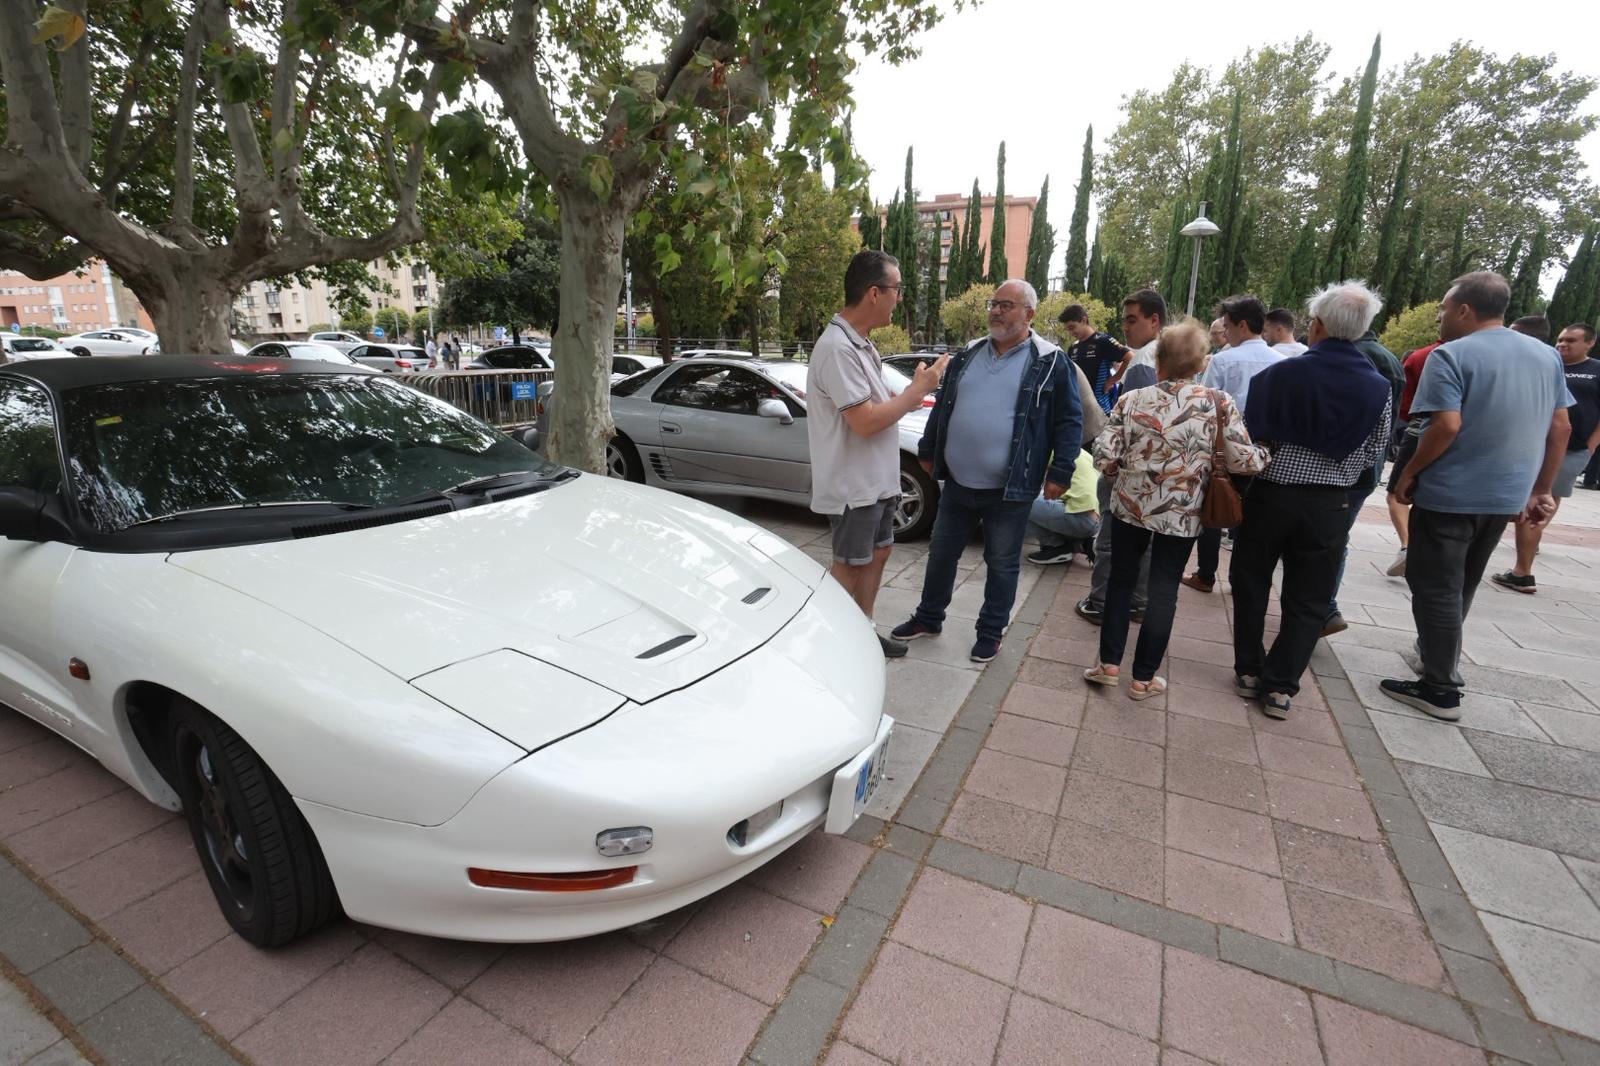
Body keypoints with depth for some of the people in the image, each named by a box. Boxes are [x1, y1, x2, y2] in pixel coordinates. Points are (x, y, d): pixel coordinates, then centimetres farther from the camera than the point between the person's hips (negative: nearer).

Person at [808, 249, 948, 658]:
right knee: (850, 565, 2)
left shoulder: (859, 343, 10)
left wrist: (915, 391, 1)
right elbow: (865, 422, -26)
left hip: (876, 480, 10)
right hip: (853, 485, -10)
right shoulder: (838, 348, -22)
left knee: (878, 553, 17)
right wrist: (918, 388, -16)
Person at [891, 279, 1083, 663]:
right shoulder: (968, 355, 9)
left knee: (1002, 564, 10)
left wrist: (1060, 472, -11)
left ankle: (991, 631, 27)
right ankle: (928, 617, 33)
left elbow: (1070, 421, -5)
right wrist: (928, 451, 18)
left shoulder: (1051, 362, -5)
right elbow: (942, 407, 17)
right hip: (956, 483, 5)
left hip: (1009, 490, -4)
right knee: (941, 553, 15)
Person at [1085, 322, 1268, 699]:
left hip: (1129, 506, 1)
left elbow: (1104, 456, -10)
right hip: (1181, 515, -1)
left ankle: (1109, 663, 19)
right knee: (1163, 592, 10)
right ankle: (1144, 678, 19)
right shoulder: (1218, 403, -8)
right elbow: (1244, 461, -10)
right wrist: (1267, 452, 12)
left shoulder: (1132, 400, -5)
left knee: (1121, 580, 16)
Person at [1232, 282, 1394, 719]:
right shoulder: (1377, 387, -3)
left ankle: (1249, 671, 23)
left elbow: (1249, 433, -8)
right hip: (1329, 505, 2)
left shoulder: (1280, 373, -12)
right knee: (1307, 601, 11)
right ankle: (1280, 687, 13)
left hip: (1270, 494, -2)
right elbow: (1373, 454, 3)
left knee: (1251, 583, 16)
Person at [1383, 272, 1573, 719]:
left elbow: (1447, 425, -23)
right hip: (1506, 495, 7)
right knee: (1461, 585, 22)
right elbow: (1561, 427, 10)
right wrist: (1541, 490, 15)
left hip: (1450, 493, -7)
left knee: (1436, 588, 1)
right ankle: (1437, 655, 36)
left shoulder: (1451, 355, -13)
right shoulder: (1546, 354, 10)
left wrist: (1409, 473, -11)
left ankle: (1441, 690, 5)